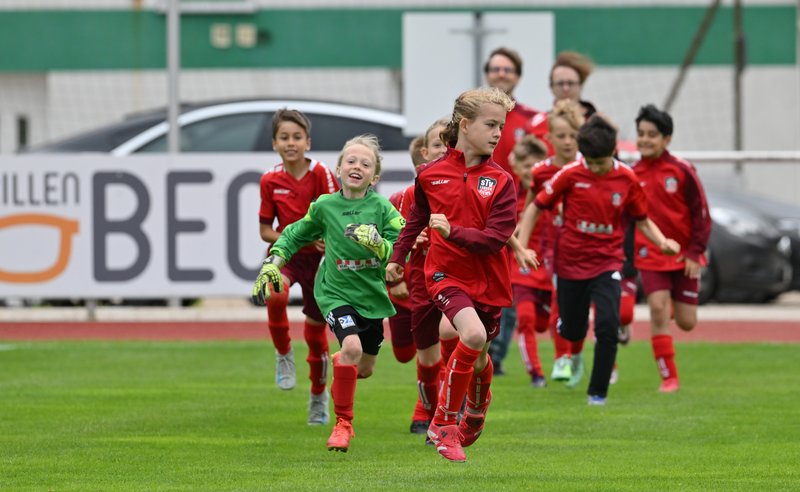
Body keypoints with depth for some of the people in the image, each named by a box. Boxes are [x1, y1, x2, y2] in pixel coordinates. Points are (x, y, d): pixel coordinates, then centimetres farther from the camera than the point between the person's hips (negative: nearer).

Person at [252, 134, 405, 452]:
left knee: (365, 368, 15)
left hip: (372, 294, 2)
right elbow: (295, 235, 13)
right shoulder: (325, 206, -4)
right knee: (351, 346, -27)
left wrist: (377, 243, -30)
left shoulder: (382, 208, -7)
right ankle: (342, 422, -11)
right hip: (335, 292, -2)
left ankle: (338, 365, 55)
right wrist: (271, 265, 7)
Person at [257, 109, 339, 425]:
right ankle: (284, 355, -9)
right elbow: (265, 231, 0)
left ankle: (318, 395, 31)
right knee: (275, 295, -34)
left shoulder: (321, 174, -10)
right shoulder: (270, 180, -5)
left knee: (316, 331, 8)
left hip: (317, 257, 0)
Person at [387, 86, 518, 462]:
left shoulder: (500, 182, -5)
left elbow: (496, 238, -15)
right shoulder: (431, 175, -1)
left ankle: (475, 414, 50)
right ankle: (443, 424, -12)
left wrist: (453, 232, -26)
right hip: (446, 272, -2)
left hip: (488, 280, 2)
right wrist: (397, 258, 23)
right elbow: (417, 218, 19)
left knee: (478, 355, 15)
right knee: (473, 334, -27)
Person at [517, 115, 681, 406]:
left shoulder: (627, 179, -5)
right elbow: (536, 207, -1)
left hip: (607, 263, 0)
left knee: (608, 325, -19)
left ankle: (598, 391, -4)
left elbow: (642, 219, 7)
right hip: (570, 261, 0)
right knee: (571, 332, 9)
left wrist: (663, 242, -11)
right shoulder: (570, 175, -9)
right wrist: (521, 247, -9)